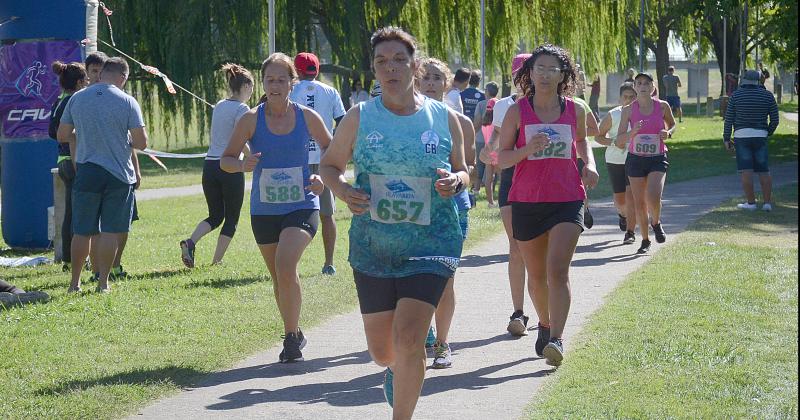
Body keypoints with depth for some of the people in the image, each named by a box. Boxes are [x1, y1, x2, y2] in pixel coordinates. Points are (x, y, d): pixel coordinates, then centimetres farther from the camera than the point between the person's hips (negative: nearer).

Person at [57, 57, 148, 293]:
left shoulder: (77, 99, 2)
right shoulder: (127, 102, -6)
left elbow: (62, 136, 8)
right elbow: (141, 142, -8)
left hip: (86, 173, 2)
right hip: (119, 174, -2)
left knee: (82, 231, 10)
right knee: (110, 231, 4)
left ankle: (75, 282, 16)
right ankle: (103, 282, 5)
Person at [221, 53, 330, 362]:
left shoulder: (307, 117, -3)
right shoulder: (252, 119, -4)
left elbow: (331, 149, 12)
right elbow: (226, 160, -1)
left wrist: (323, 178, -6)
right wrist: (243, 165, -23)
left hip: (302, 206, -2)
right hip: (264, 210, 2)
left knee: (286, 265, -23)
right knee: (279, 277, 11)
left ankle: (291, 336, -11)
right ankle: (294, 336, 32)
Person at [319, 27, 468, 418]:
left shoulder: (444, 118, 0)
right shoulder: (360, 117, 0)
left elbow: (463, 172, 11)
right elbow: (329, 165, 11)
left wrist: (454, 182, -13)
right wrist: (343, 191, -11)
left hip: (429, 244, -2)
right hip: (372, 249, 2)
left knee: (408, 338, -19)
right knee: (381, 351, 11)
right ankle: (396, 369, 49)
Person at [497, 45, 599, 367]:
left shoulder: (575, 111, 4)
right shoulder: (517, 112, -1)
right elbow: (502, 158, 0)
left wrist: (589, 165, 5)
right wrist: (527, 150, -19)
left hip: (567, 200, -1)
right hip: (526, 202, 1)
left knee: (558, 270, -17)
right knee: (537, 274, 13)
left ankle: (556, 340, -23)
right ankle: (545, 325, 37)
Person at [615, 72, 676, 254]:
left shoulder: (662, 106, -2)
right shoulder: (628, 110, -3)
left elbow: (672, 125, 17)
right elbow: (619, 141, -3)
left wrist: (668, 133, -5)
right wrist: (633, 131, -22)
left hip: (658, 159, -1)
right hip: (635, 159, 1)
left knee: (653, 197, -21)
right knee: (640, 203, 4)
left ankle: (656, 223, 11)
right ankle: (645, 241, 21)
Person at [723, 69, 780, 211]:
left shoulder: (736, 95, 0)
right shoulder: (767, 95, 3)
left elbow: (728, 118, 1)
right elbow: (775, 119, 4)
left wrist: (726, 139, 8)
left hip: (741, 136, -2)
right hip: (760, 136, 2)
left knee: (746, 171, -2)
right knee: (764, 171, 7)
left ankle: (751, 202, -4)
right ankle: (767, 202, 2)